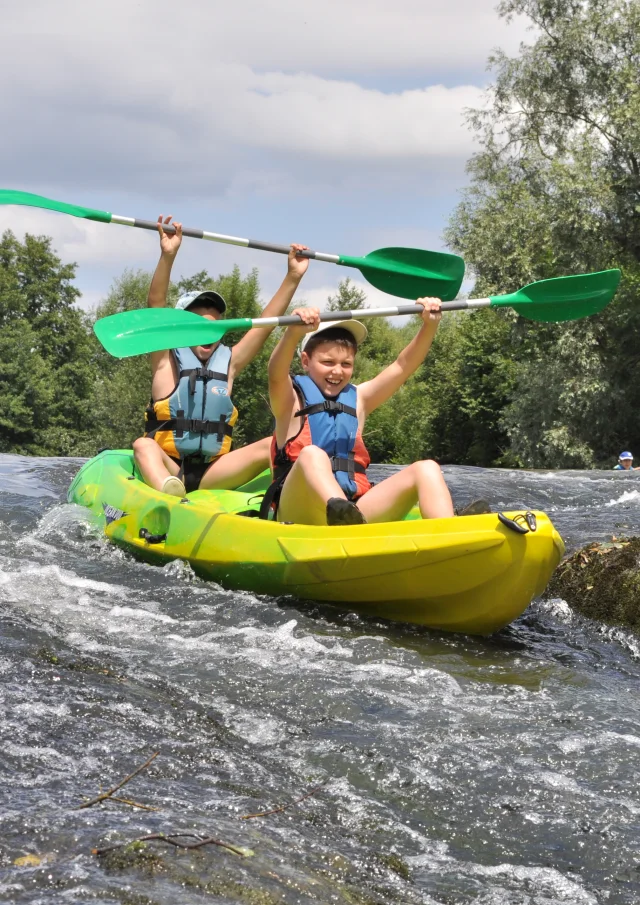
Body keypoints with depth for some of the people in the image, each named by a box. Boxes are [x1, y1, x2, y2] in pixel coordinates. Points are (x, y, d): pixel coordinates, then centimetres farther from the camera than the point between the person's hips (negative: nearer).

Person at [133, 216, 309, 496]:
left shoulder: (227, 363, 14)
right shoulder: (167, 361, 4)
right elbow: (156, 304, -9)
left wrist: (293, 277, 3)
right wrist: (168, 256, -21)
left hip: (210, 474, 4)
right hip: (166, 470, -4)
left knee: (271, 445, -17)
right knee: (143, 445, -35)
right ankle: (170, 498, -67)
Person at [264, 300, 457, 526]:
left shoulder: (357, 399, 23)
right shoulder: (291, 400, 10)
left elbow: (403, 366, 12)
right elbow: (276, 373, -13)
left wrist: (429, 325, -5)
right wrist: (295, 332, -34)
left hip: (353, 509, 5)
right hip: (298, 511, -5)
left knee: (425, 469, -14)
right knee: (311, 455, -35)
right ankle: (343, 514, -67)